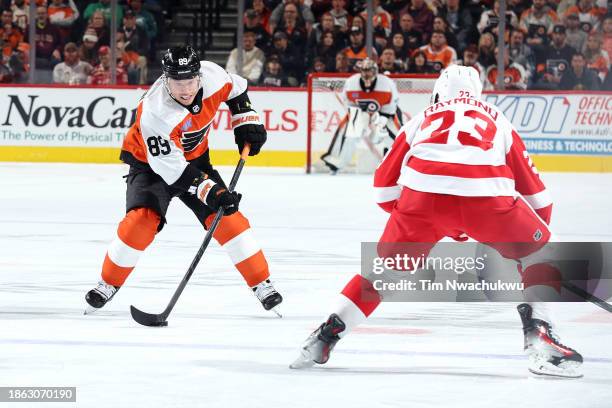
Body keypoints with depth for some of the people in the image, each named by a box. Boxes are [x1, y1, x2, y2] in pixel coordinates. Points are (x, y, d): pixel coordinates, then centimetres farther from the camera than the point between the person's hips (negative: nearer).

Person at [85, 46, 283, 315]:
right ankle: (109, 283, -2)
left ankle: (261, 283, 3)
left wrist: (246, 122, -3)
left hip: (194, 157, 4)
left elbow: (235, 89, 3)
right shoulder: (155, 113, -37)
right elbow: (171, 168, -37)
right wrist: (210, 191, -42)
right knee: (142, 219, -23)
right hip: (150, 162, -4)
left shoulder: (210, 75, -23)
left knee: (226, 217, -8)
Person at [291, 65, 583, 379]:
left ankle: (326, 335, 18)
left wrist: (440, 222, 39)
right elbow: (536, 195, 30)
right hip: (486, 196, -1)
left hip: (422, 195, 1)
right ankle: (539, 338, 4)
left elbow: (384, 188, 29)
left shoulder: (421, 119, 35)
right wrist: (538, 232, 47)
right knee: (537, 253, 21)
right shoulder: (497, 120, 35)